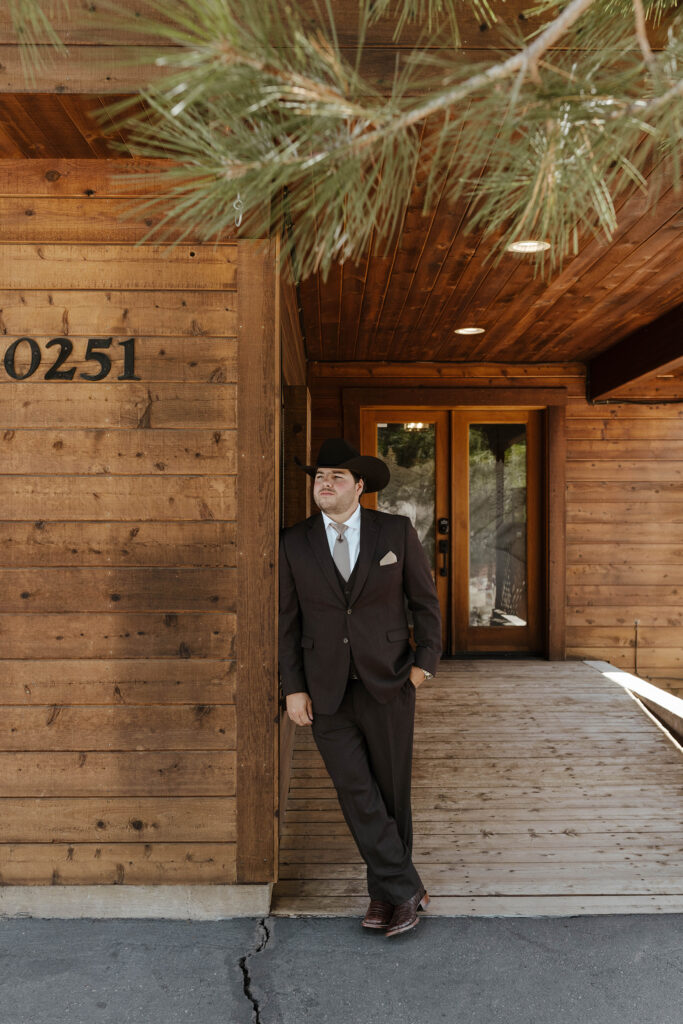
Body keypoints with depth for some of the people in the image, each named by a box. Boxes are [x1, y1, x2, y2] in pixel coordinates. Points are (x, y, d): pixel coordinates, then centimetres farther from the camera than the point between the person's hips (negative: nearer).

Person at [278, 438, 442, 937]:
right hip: (327, 692, 1)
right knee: (357, 793, -3)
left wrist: (425, 661, -5)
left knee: (391, 791, 8)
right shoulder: (295, 542, 0)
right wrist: (293, 689, -2)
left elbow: (425, 599, 3)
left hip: (387, 685, 0)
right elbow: (287, 620, 3)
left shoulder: (396, 531, -3)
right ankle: (405, 889, 11)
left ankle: (385, 890, 28)